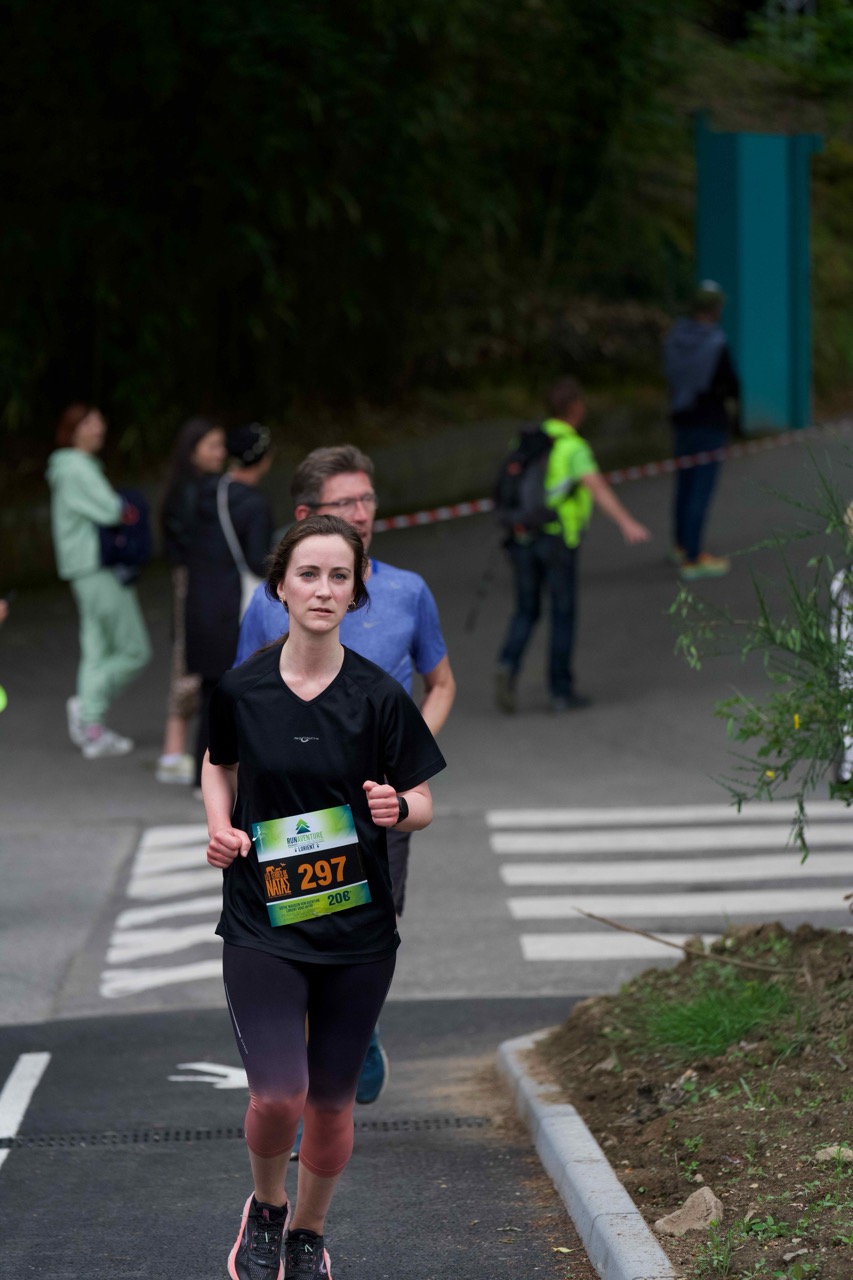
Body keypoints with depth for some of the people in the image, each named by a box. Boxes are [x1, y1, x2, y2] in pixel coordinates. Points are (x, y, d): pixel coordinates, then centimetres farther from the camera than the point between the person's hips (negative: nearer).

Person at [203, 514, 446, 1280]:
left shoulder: (378, 696, -6)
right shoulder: (242, 689, -3)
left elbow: (425, 801, 1)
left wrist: (397, 808, -21)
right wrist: (220, 825, -2)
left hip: (357, 927, 1)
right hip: (262, 925, -1)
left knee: (332, 1100, 9)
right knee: (278, 1095, -14)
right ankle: (265, 1209, 17)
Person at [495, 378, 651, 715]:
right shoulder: (572, 447, -11)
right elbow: (596, 486, -27)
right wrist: (626, 523, -38)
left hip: (520, 538, 5)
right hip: (556, 536, -5)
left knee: (526, 612, 14)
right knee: (563, 613, 8)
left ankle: (508, 666, -11)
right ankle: (561, 690, 12)